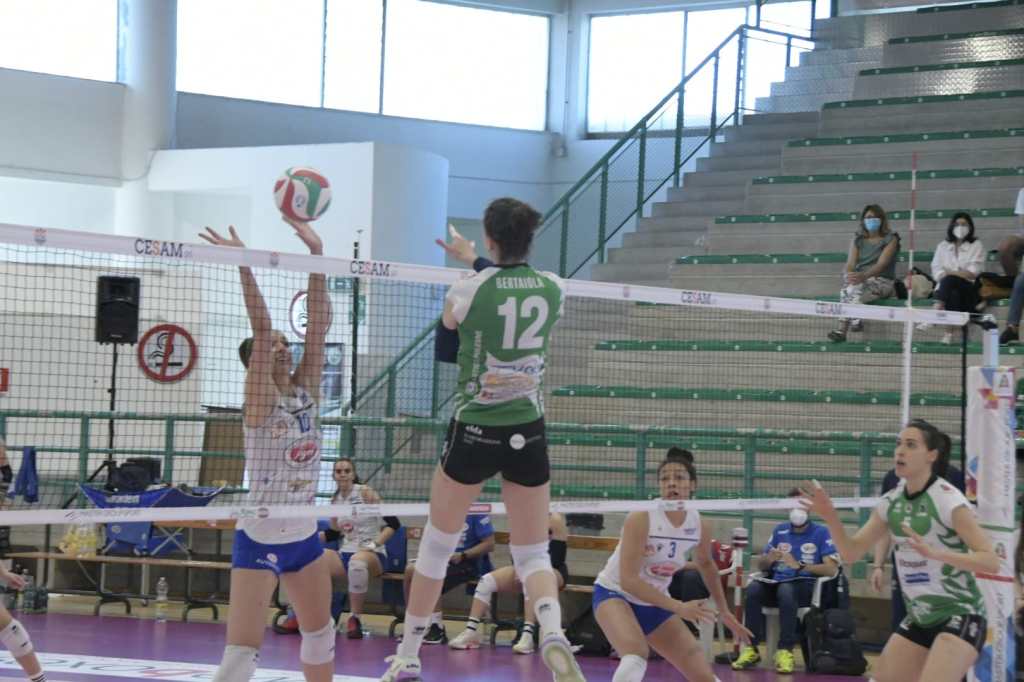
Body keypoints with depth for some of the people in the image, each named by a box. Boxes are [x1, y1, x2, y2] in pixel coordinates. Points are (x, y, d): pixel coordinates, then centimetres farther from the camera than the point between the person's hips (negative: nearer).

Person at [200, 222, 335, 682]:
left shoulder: (306, 390, 3)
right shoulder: (260, 399, -11)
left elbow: (319, 322, -4)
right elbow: (260, 328, -24)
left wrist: (317, 254, -10)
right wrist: (243, 263, -31)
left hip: (304, 536, 7)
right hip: (259, 539, -7)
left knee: (320, 633, 21)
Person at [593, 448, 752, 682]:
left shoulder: (700, 526, -8)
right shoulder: (641, 518, -25)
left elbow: (706, 564, 15)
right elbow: (628, 580, -29)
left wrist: (724, 611, 20)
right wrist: (678, 608, -32)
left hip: (656, 603, 6)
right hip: (615, 593, -6)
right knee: (636, 658, -36)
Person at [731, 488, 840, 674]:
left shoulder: (821, 533, 5)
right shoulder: (779, 531, 18)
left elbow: (832, 569, -6)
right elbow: (761, 565, 19)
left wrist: (799, 566, -15)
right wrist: (769, 559, -6)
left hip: (806, 585, -4)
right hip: (777, 581, 4)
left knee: (786, 590, -38)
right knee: (753, 589, -28)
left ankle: (785, 651, -35)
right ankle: (751, 648, -26)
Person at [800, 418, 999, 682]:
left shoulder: (948, 500, -17)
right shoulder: (891, 501, 2)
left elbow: (991, 561, -21)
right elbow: (851, 552, 8)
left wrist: (934, 552, -34)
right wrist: (831, 518, -12)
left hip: (960, 615, -7)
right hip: (919, 618, 7)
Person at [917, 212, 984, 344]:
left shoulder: (976, 246, 12)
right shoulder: (943, 246, 20)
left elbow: (973, 273, -1)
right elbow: (936, 270, 7)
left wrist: (950, 273, -10)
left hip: (968, 288, -2)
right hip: (947, 289, 2)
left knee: (949, 280, -37)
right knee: (953, 294, -38)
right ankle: (949, 332, -50)